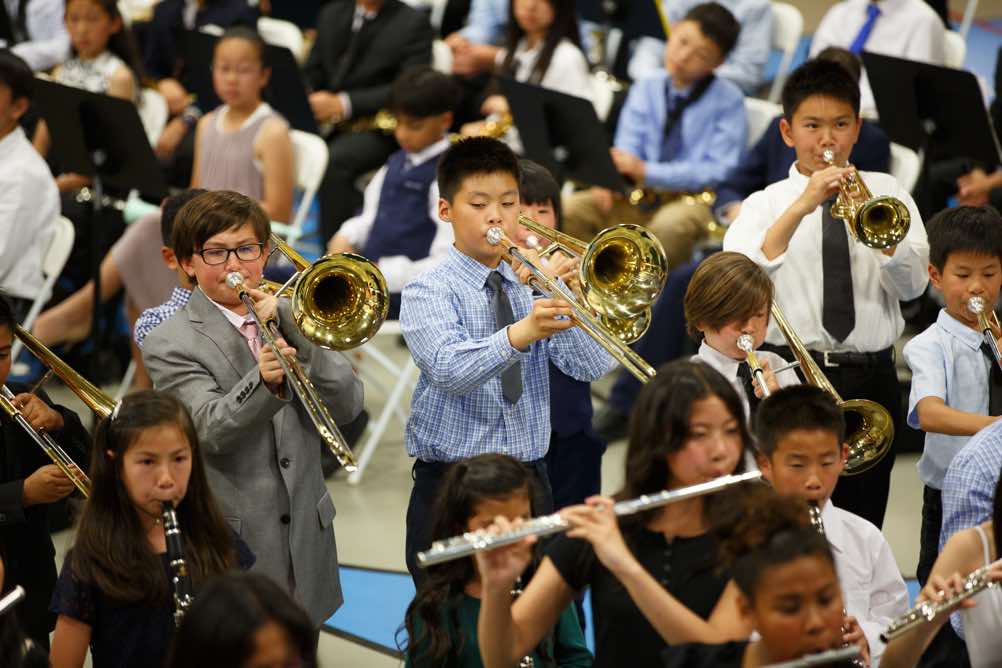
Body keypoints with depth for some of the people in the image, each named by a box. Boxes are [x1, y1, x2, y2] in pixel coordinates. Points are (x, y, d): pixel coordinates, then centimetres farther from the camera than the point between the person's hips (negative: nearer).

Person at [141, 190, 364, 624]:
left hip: (306, 540, 5)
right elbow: (212, 430, -21)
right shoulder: (170, 344, -6)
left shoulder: (293, 318, 9)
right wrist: (262, 383, -39)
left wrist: (291, 332, -14)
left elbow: (347, 406, -3)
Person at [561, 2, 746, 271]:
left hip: (695, 198, -4)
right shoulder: (646, 89, 9)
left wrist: (646, 171, -21)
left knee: (669, 224, -37)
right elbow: (626, 151, 2)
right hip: (640, 197, 5)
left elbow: (719, 171, -12)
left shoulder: (728, 100, -4)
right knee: (568, 210, -16)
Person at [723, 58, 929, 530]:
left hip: (872, 381, 2)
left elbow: (913, 285, -3)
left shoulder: (885, 192, 9)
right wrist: (800, 208, -21)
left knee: (862, 524, 8)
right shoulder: (765, 205, 5)